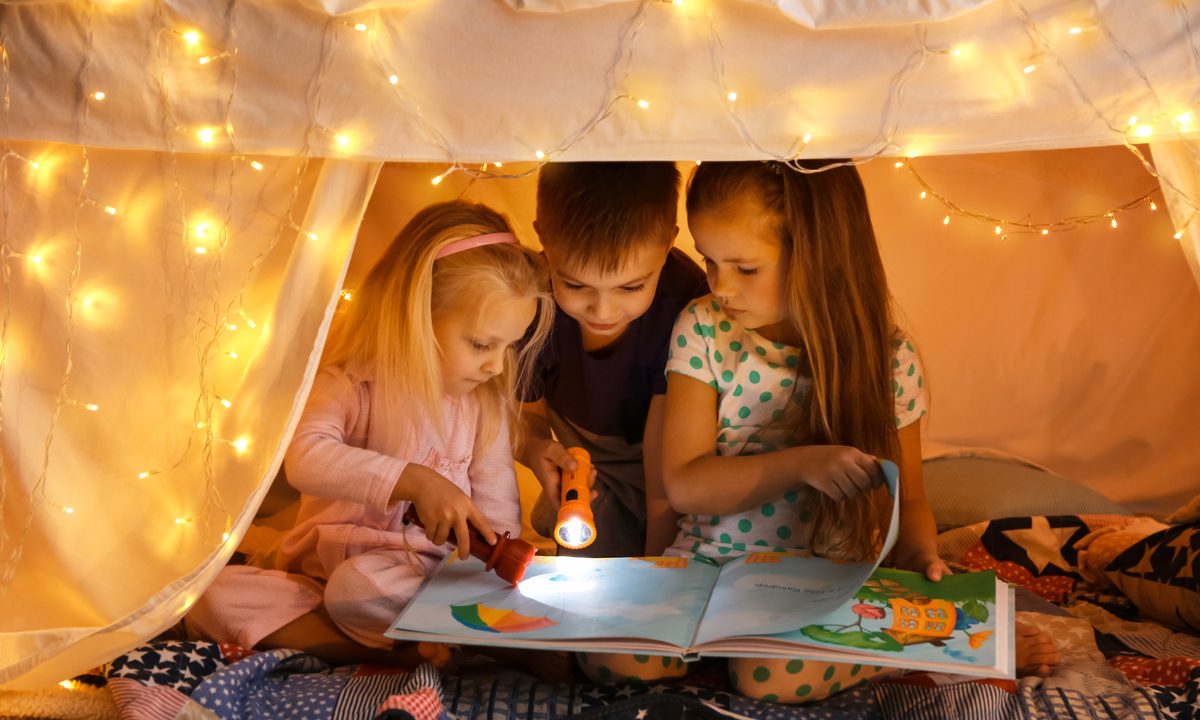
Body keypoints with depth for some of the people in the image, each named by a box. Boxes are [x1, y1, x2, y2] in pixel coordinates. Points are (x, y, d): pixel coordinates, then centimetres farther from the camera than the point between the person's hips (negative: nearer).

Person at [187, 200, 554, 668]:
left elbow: (499, 516, 2)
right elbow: (305, 457, -29)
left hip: (423, 575, -2)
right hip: (321, 569, 2)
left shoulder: (486, 403, 1)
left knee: (361, 585, -37)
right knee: (217, 599, -26)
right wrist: (413, 480, -40)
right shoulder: (351, 384, -8)